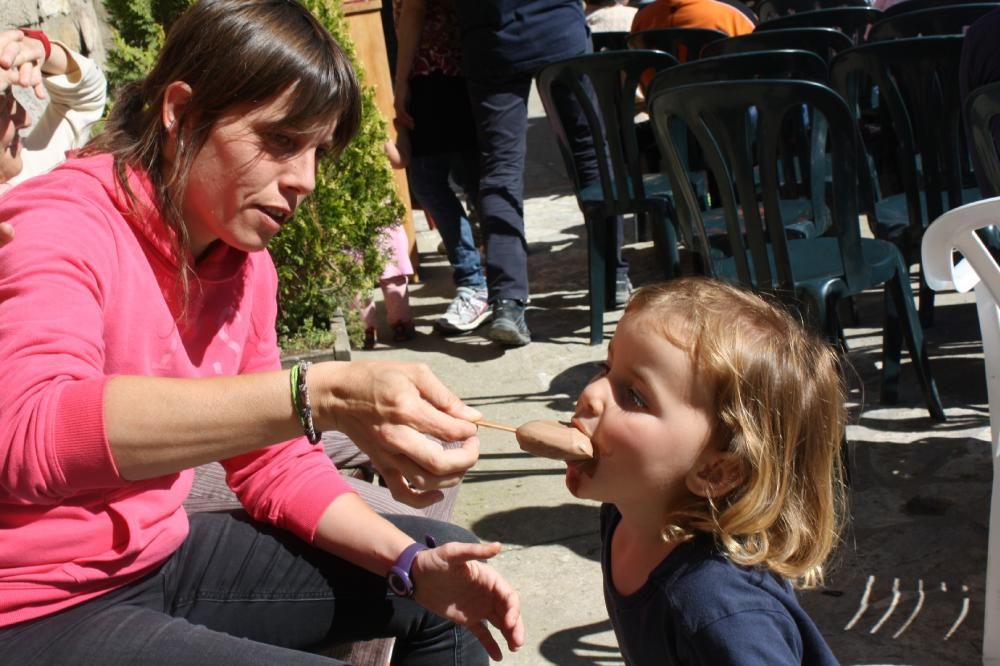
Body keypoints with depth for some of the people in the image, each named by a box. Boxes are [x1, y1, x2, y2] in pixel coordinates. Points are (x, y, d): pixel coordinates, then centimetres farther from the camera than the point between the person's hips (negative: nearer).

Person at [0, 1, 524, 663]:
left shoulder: (247, 260, 2)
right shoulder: (60, 223, -19)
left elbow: (275, 463, 9)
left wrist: (413, 564, -7)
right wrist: (319, 396, -45)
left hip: (159, 555, 7)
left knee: (447, 576, 7)